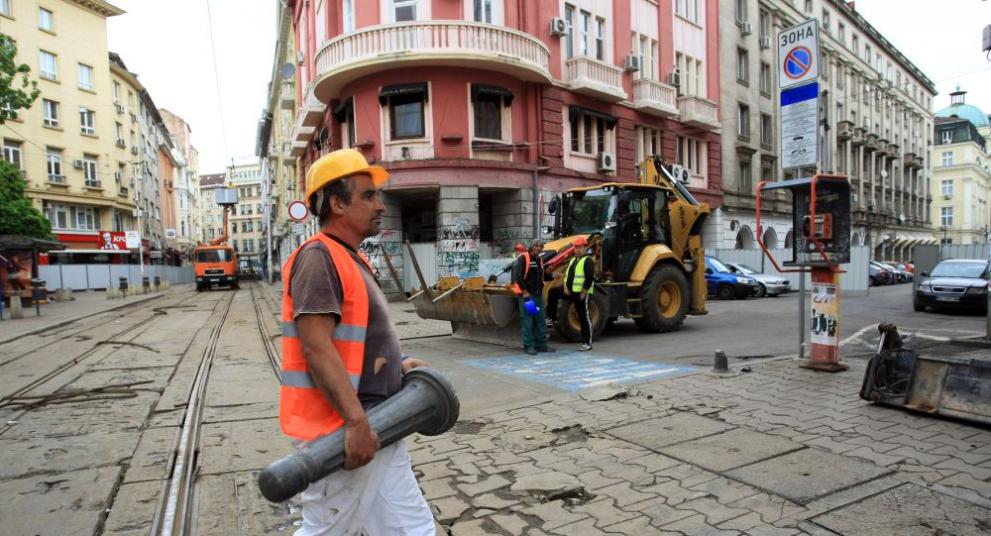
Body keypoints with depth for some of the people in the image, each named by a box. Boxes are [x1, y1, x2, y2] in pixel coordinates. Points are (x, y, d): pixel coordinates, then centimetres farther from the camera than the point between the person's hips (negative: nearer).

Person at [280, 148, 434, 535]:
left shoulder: (350, 258, 15)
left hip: (370, 425, 10)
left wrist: (396, 364, 12)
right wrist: (356, 421, -25)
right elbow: (316, 347, -24)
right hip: (341, 430, -10)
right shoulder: (318, 257, -16)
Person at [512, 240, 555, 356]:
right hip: (526, 294, -8)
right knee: (527, 321, -4)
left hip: (538, 294, 8)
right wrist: (525, 292, -19)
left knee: (540, 320, 11)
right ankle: (529, 346, 2)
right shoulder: (523, 258, -9)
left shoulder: (539, 259, 16)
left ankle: (541, 345, 19)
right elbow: (518, 276, -16)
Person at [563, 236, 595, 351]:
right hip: (572, 292, 8)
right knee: (580, 316, 13)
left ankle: (587, 343, 3)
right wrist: (566, 286, 4)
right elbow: (567, 274, 19)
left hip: (582, 293, -8)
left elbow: (590, 278, -17)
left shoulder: (588, 260, -9)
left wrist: (584, 293, -19)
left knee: (584, 317, -3)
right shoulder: (573, 259, 18)